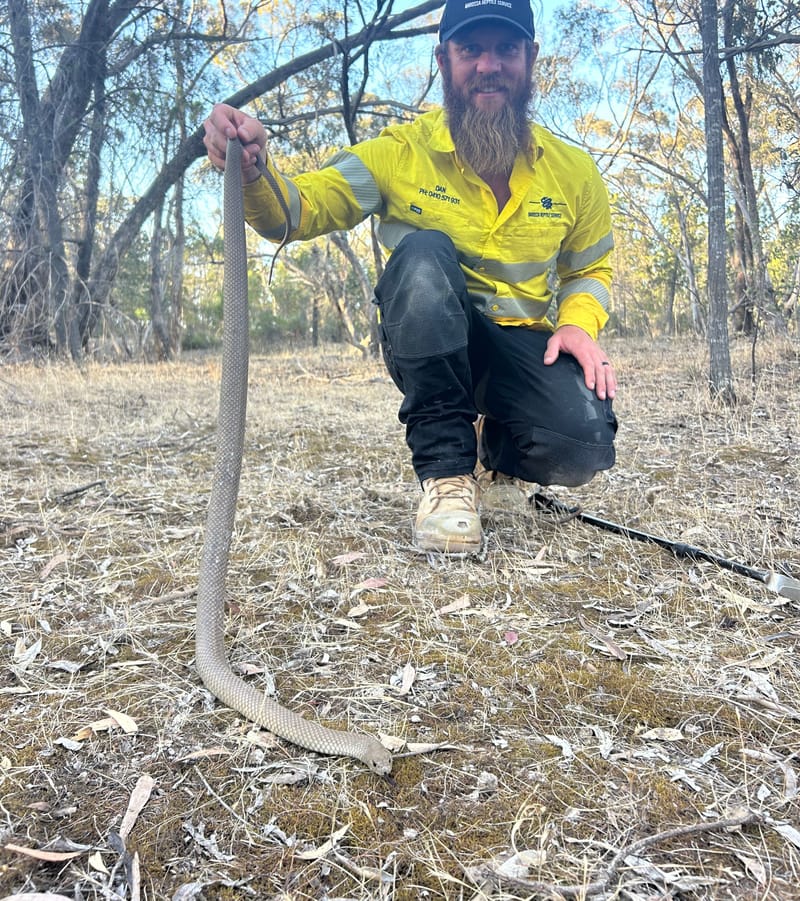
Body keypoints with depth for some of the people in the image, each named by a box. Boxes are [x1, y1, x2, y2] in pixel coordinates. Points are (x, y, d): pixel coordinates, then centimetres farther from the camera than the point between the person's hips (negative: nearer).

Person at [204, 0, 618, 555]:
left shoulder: (573, 171, 1)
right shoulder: (402, 152, -7)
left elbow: (590, 268, 15)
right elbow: (293, 212, -14)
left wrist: (579, 323, -8)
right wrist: (251, 170, -38)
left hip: (520, 346, 2)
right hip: (429, 347, -1)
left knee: (583, 447, -28)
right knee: (423, 251, -34)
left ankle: (496, 453, 12)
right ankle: (447, 469, -22)